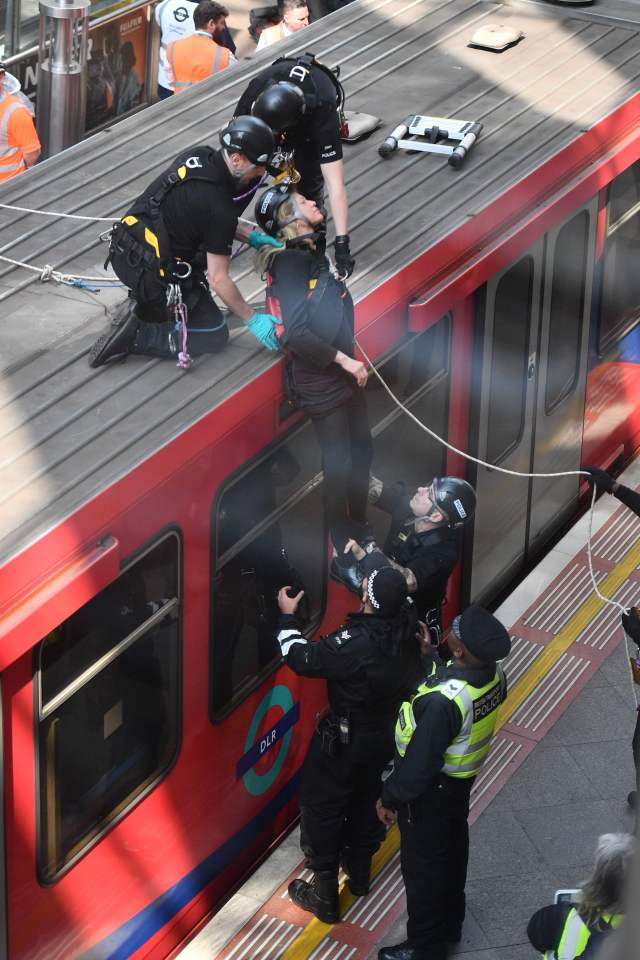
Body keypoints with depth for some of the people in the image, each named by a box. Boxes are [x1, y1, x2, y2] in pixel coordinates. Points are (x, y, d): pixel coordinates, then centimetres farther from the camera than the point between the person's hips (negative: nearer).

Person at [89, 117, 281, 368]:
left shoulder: (196, 156, 0)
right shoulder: (220, 208, -22)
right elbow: (218, 279, -16)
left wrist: (251, 236, 16)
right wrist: (252, 319, -5)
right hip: (153, 275, -8)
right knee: (216, 336, 6)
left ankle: (142, 305, 16)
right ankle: (136, 336, -8)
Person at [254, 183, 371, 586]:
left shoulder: (318, 251, 5)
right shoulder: (289, 261, -18)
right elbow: (296, 333, -25)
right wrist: (343, 360, -18)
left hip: (346, 370, 8)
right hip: (319, 379, -8)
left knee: (362, 451, 18)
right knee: (339, 465, -2)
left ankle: (359, 530, 35)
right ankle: (342, 555, 10)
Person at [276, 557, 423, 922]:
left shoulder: (355, 644, -36)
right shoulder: (409, 626, -17)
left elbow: (302, 659, -24)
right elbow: (403, 595, 7)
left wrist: (288, 616, -10)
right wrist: (363, 557, 13)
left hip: (345, 740, -7)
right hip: (388, 735, 7)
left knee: (323, 808, 11)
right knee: (368, 800, 28)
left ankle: (325, 895, 19)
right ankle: (359, 871, 47)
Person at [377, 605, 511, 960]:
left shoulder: (443, 701, -41)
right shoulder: (494, 674, -18)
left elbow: (419, 763, -31)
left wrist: (390, 798, -14)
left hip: (431, 791, -8)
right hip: (463, 780, 8)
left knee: (423, 865, 13)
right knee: (453, 850, 27)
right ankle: (450, 926, 49)